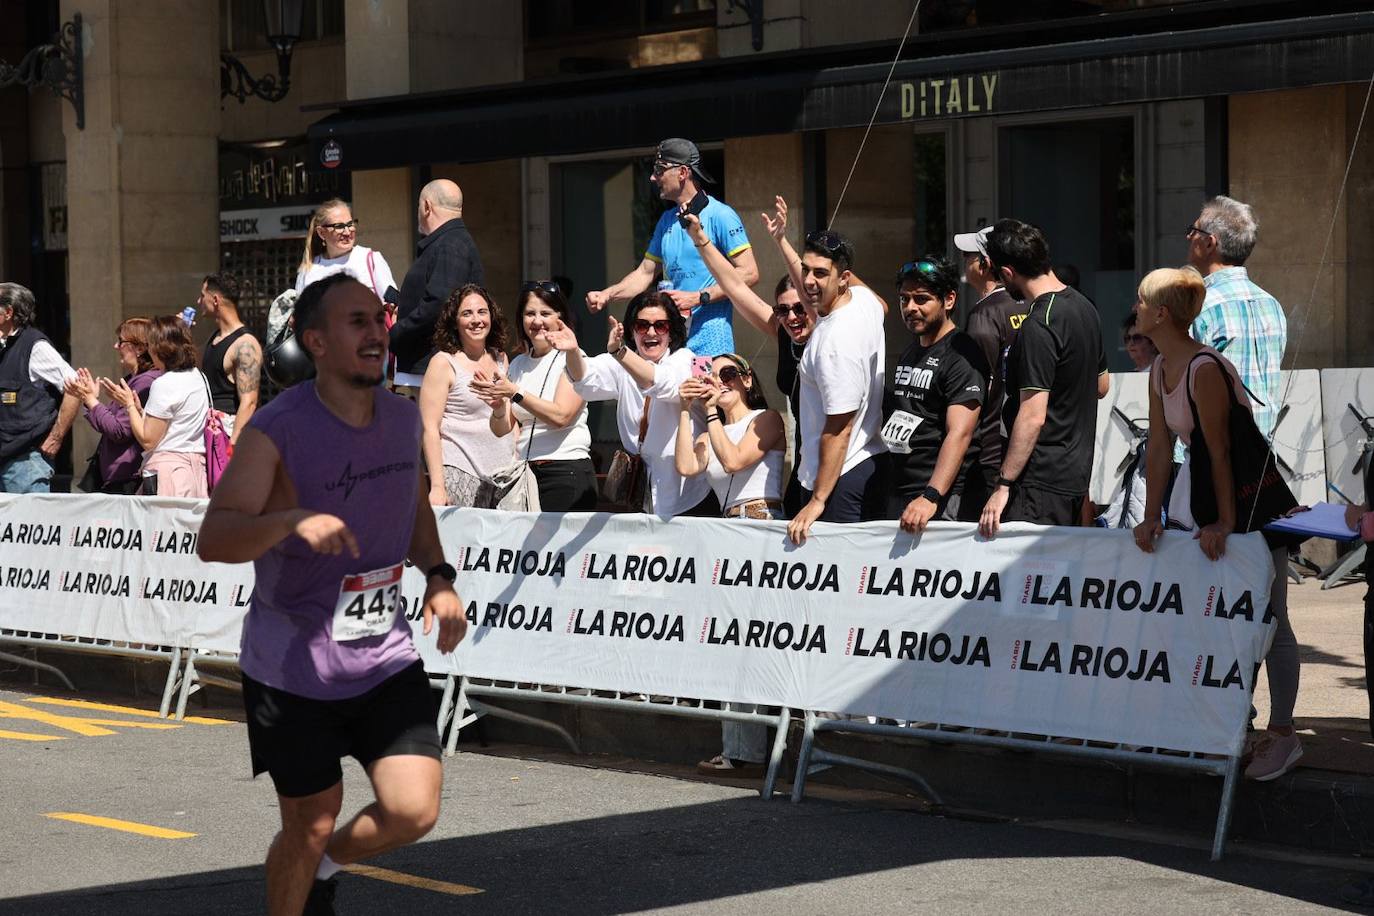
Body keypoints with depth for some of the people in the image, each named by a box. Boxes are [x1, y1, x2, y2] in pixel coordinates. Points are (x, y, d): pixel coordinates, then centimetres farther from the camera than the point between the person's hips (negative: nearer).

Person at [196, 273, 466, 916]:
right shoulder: (277, 430, -17)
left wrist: (438, 577, 4)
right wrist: (295, 519, -43)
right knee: (310, 825, 5)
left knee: (413, 812, -7)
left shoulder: (403, 418, 2)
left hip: (384, 655, 4)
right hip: (292, 665, -4)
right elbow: (212, 540, -26)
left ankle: (328, 864, 26)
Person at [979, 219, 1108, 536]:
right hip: (1076, 473, 10)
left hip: (1043, 482, -10)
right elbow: (1101, 386, 23)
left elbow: (1032, 417, -22)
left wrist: (1003, 485, -20)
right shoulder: (1084, 307, 10)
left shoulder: (1038, 326, -19)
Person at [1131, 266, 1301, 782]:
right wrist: (1152, 517, -3)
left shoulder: (1205, 369, -25)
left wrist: (1225, 524, -21)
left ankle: (1282, 734, 1)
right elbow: (1160, 447, 3)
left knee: (1267, 619, -4)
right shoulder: (1160, 370, 3)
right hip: (1212, 497, 9)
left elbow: (1219, 452, -24)